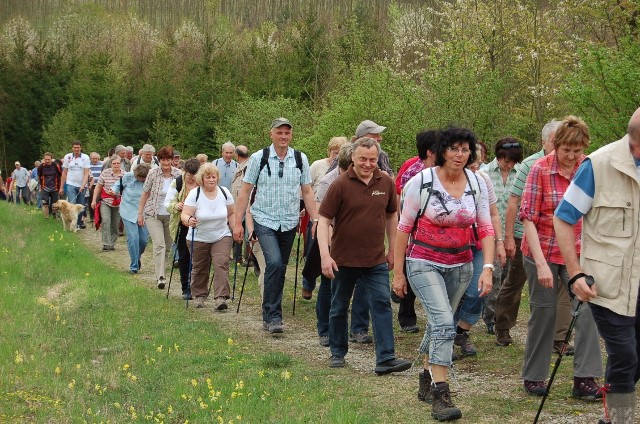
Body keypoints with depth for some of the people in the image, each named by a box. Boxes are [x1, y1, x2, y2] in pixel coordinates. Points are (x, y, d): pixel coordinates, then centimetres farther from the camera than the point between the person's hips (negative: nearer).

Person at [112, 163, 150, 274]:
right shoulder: (128, 177, -8)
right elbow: (118, 184, 10)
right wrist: (113, 190, -10)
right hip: (129, 212, -1)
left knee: (144, 239, 3)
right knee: (133, 238, -10)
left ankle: (138, 257, 36)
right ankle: (134, 266, 1)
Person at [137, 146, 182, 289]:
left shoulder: (178, 174, -5)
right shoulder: (153, 173, -7)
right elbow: (145, 193, 0)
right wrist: (140, 213, 1)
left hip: (171, 215, 2)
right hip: (153, 214, -2)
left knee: (167, 245, 10)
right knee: (159, 244, -14)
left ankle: (161, 272, 27)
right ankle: (160, 277, -19)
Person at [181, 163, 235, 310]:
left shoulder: (224, 192, -3)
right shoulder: (194, 194, -12)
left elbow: (232, 214, 8)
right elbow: (184, 215, -18)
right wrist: (189, 220, -40)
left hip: (222, 237, 1)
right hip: (199, 238, -1)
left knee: (221, 264, -15)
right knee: (199, 268, 9)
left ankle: (220, 298, -20)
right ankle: (199, 296, 28)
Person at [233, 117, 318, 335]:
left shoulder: (300, 159, 5)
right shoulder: (259, 158, -2)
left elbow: (307, 192, 9)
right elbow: (245, 191, 1)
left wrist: (316, 220, 1)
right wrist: (238, 222, -3)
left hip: (289, 223, 3)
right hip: (265, 220, -3)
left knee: (280, 268, 8)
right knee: (274, 262, -21)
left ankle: (269, 315, 22)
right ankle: (273, 316, -15)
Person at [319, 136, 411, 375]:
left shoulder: (386, 183, 2)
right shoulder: (341, 184, -9)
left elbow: (392, 215, 15)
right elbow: (324, 220, -10)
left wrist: (392, 249, 14)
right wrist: (325, 255, -19)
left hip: (376, 260, 2)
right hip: (343, 260, -2)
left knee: (382, 305, -7)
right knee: (339, 308, 11)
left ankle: (385, 359, -9)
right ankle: (337, 353, 27)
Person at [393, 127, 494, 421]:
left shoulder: (478, 184, -1)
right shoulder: (421, 182, -11)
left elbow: (485, 229, 2)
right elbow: (404, 228, -5)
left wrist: (488, 268, -11)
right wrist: (398, 273, -3)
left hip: (460, 265, 4)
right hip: (424, 263, -4)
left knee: (438, 324, 16)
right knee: (444, 323, -19)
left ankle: (426, 380, 36)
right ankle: (440, 396, -17)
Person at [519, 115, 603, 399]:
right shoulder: (540, 169, -13)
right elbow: (528, 218, -14)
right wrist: (541, 263, -20)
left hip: (578, 251, 3)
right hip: (543, 250, -3)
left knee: (587, 308, -9)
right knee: (544, 311, 5)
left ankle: (585, 379, -3)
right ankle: (533, 377, 21)